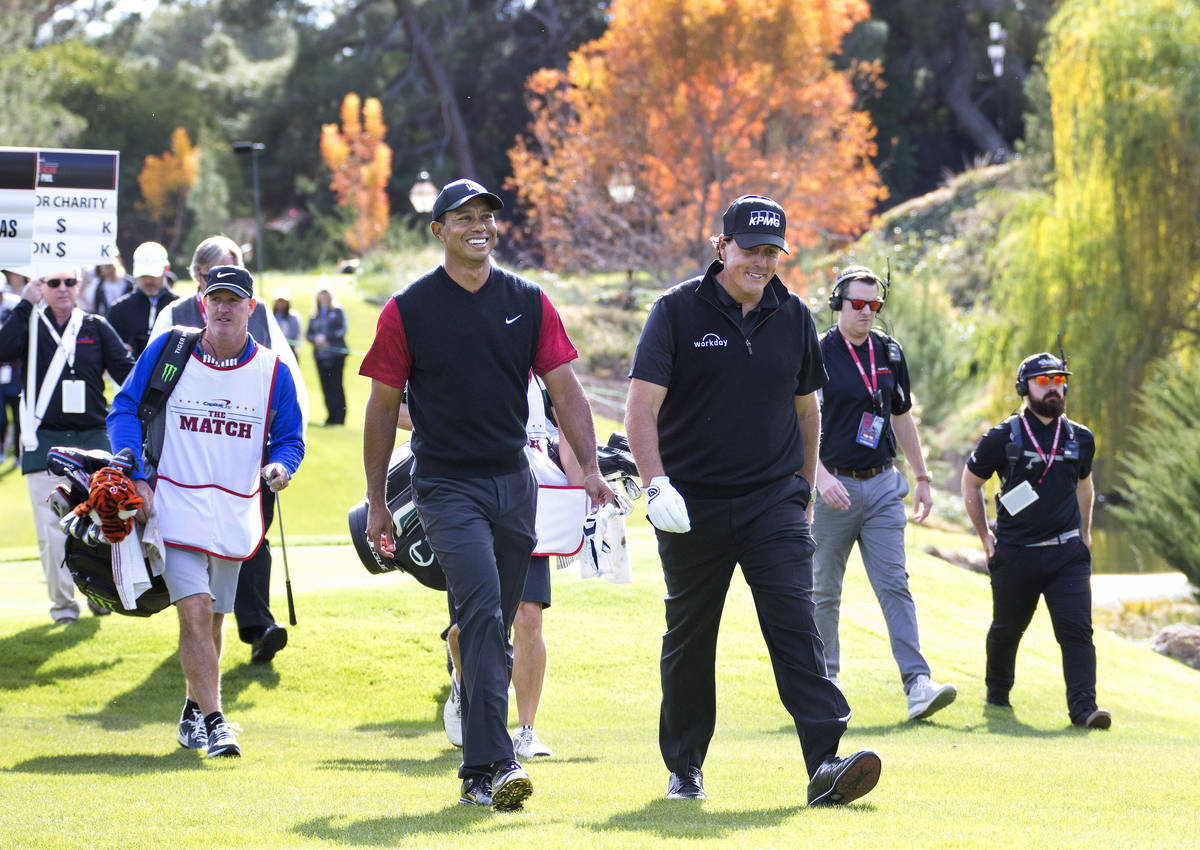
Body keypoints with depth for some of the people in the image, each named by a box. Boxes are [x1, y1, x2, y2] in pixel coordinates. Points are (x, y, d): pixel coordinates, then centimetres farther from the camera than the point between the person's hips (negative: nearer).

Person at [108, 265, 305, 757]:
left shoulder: (272, 371, 3)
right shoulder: (167, 352, -2)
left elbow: (290, 438, 11)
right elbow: (124, 411, 2)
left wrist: (281, 465, -12)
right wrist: (136, 476, -9)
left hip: (235, 514, 3)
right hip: (176, 508, -3)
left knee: (212, 619, 12)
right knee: (195, 612, -15)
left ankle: (193, 711, 30)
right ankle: (213, 722, -14)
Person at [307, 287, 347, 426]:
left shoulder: (338, 312, 5)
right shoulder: (314, 316, 16)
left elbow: (342, 330, -5)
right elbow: (308, 334, 14)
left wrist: (326, 337, -13)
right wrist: (316, 339, -7)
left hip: (336, 353, -4)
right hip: (320, 355, 4)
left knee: (336, 385, -9)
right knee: (326, 387, 1)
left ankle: (340, 416, -7)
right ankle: (331, 416, 7)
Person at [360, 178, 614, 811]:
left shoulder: (528, 302, 8)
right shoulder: (408, 309, 0)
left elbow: (564, 388, 6)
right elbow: (383, 407, 4)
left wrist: (589, 466, -7)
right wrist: (376, 502, 4)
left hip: (513, 484, 4)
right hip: (447, 486, -4)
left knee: (494, 630, 9)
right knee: (482, 613, -20)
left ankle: (478, 775, 18)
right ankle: (495, 763, -27)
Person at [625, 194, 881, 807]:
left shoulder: (793, 318, 7)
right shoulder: (678, 311, -5)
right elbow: (642, 406, -10)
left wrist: (802, 490, 20)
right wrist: (655, 483, -23)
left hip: (773, 503, 1)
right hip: (692, 504, -1)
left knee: (795, 625, -13)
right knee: (689, 638, 10)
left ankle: (825, 765, -22)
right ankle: (684, 767, 25)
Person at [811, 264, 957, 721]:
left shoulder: (889, 353, 10)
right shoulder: (817, 354, -6)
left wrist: (922, 478, 20)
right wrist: (821, 475, -25)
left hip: (882, 485, 3)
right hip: (834, 486, -3)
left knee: (895, 585, -6)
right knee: (824, 591, 6)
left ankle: (917, 683, -16)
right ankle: (824, 679, 19)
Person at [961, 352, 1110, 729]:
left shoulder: (1080, 439, 7)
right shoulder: (1003, 438, -4)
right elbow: (970, 483, 9)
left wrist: (1084, 536, 22)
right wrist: (985, 537, 8)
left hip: (1066, 553, 2)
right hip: (1015, 554, -2)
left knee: (1077, 629, -12)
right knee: (1007, 628, 13)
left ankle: (1083, 706, -17)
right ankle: (997, 691, 38)